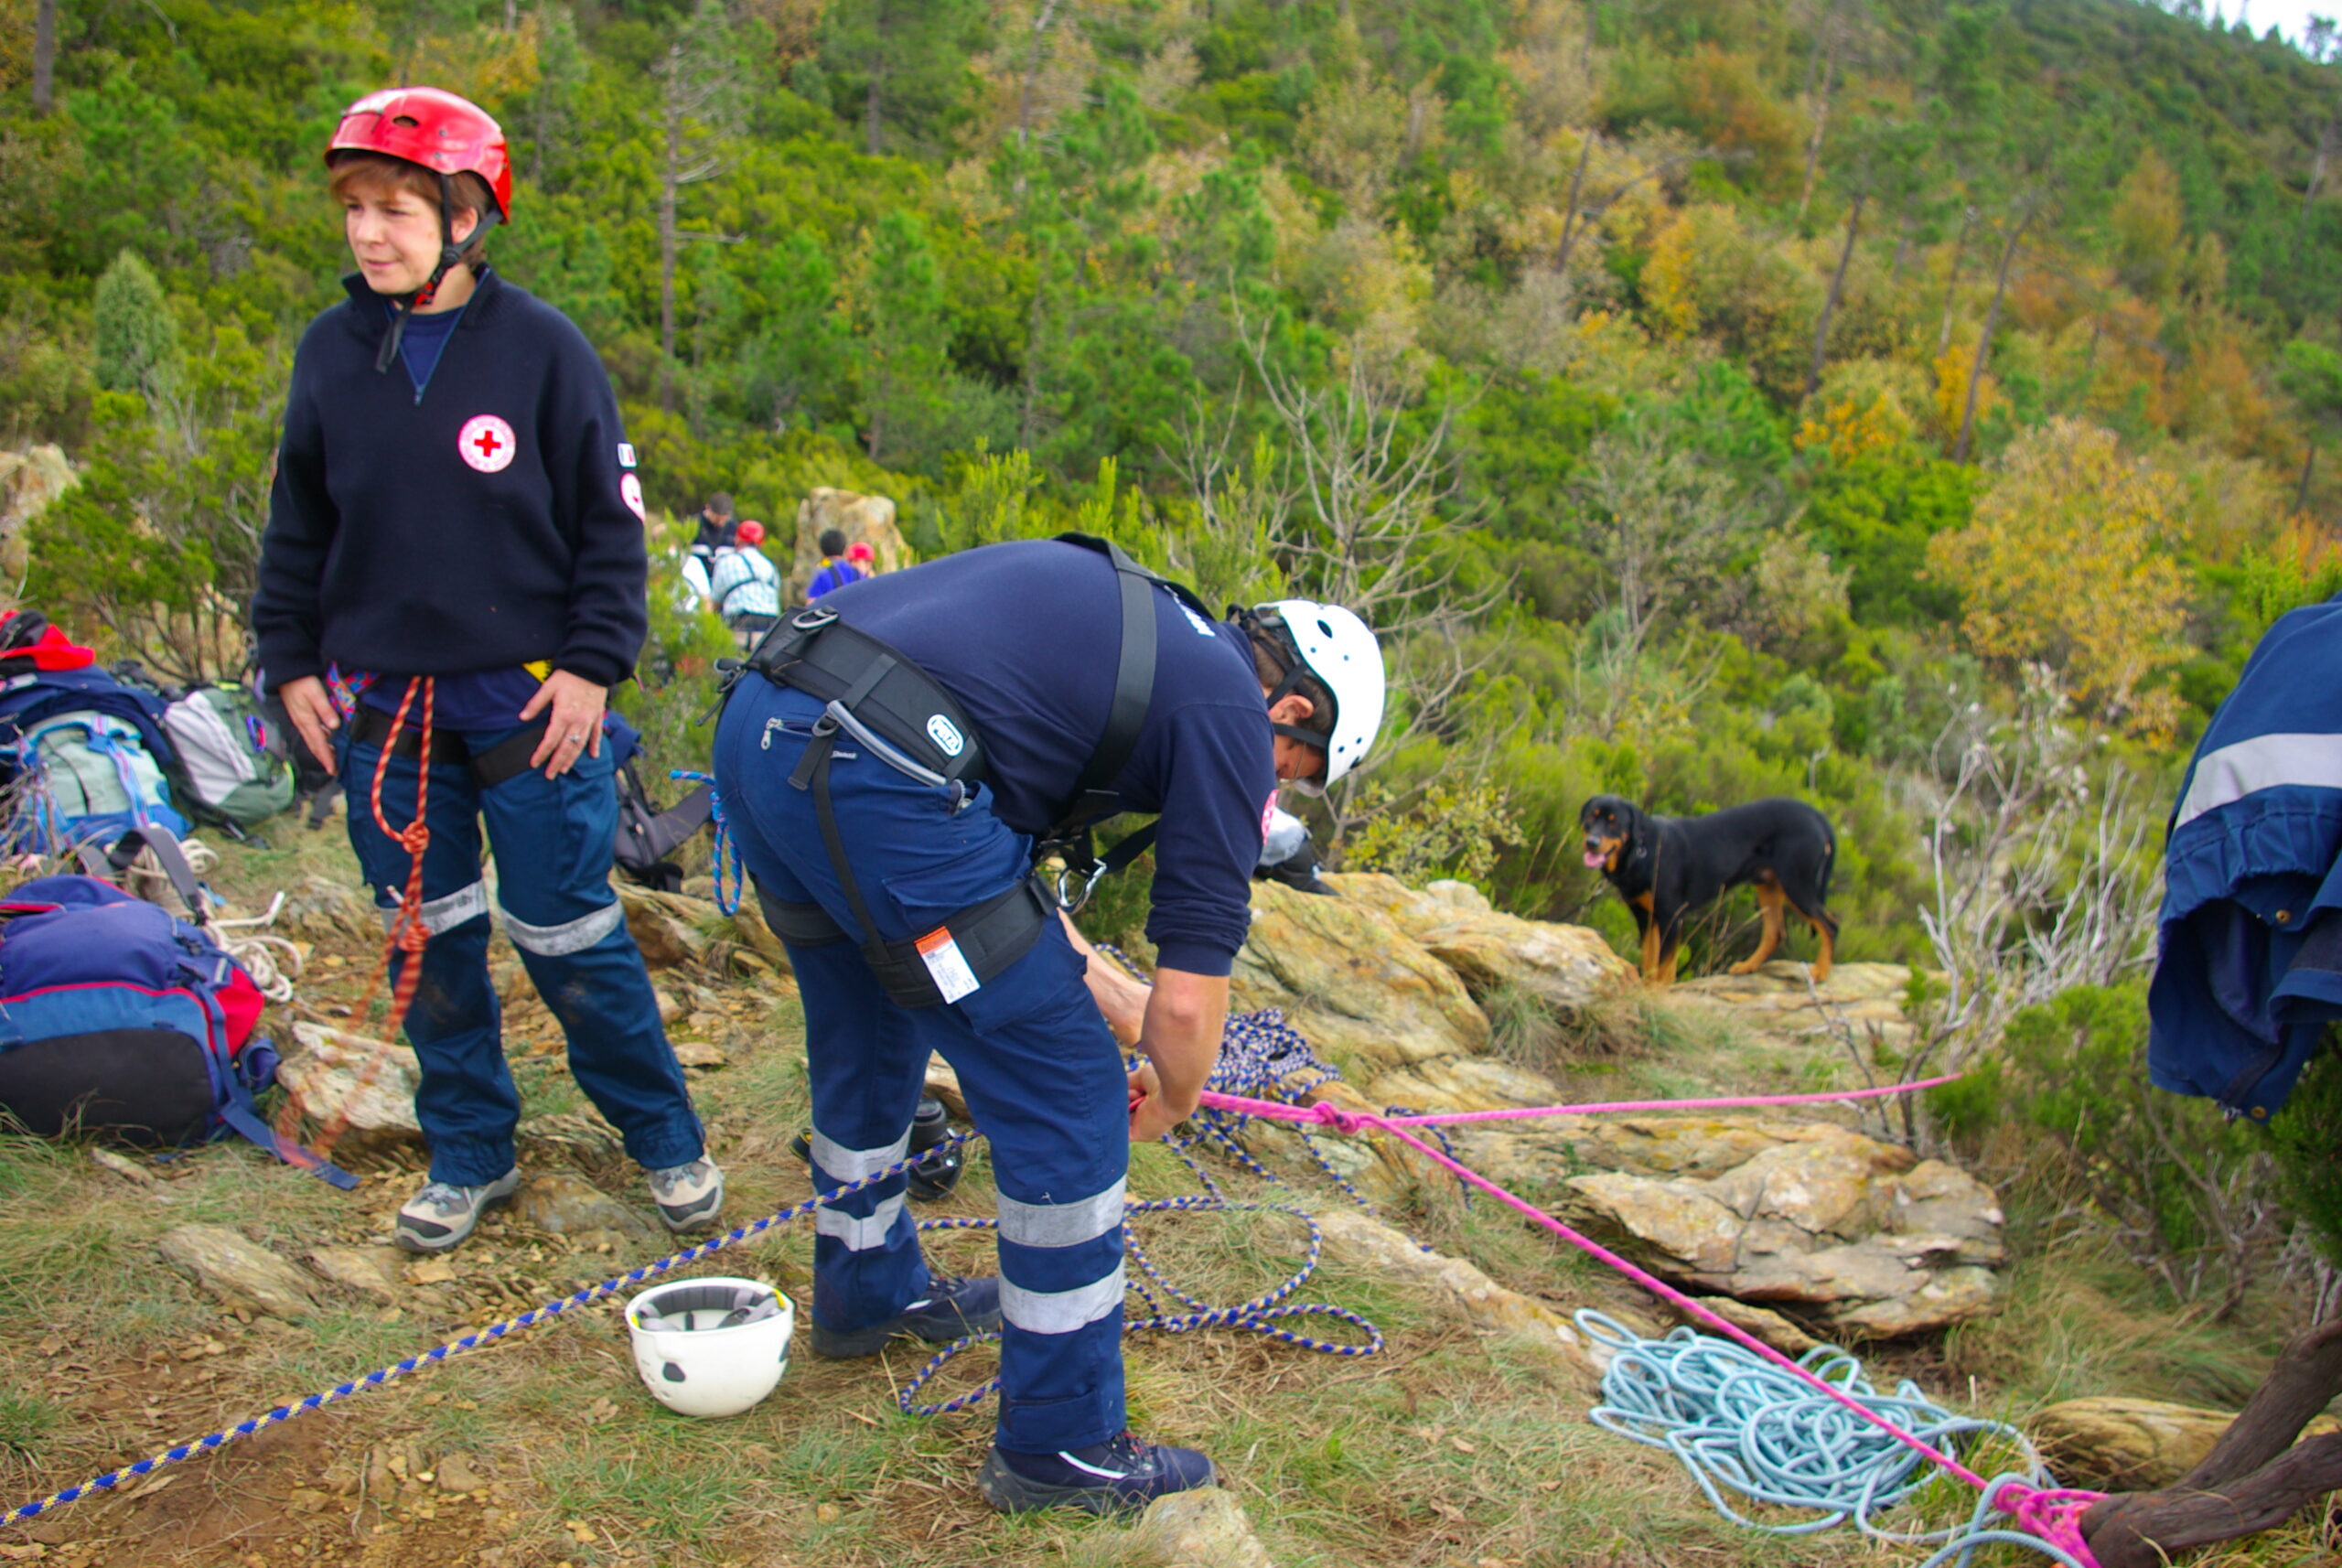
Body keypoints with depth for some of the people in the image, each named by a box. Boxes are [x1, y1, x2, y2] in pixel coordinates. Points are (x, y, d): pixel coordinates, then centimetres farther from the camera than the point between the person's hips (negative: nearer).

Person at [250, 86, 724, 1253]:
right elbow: (298, 522, 13)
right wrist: (290, 660, 8)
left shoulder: (541, 347, -6)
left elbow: (610, 520, -3)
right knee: (427, 937, 12)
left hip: (528, 700, -4)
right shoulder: (331, 351, 4)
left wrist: (592, 665, -8)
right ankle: (469, 1155, 29)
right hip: (381, 705, 4)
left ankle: (665, 1140, 21)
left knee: (568, 938, 2)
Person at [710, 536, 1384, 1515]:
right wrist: (1171, 1103, 22)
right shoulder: (1231, 712, 3)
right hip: (876, 773, -10)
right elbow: (1188, 1000, 1)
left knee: (868, 1041, 31)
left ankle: (867, 1293, 53)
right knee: (1069, 1104, 6)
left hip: (752, 724, 10)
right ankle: (1060, 1448, 20)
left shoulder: (1131, 625, 27)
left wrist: (1089, 998, 38)